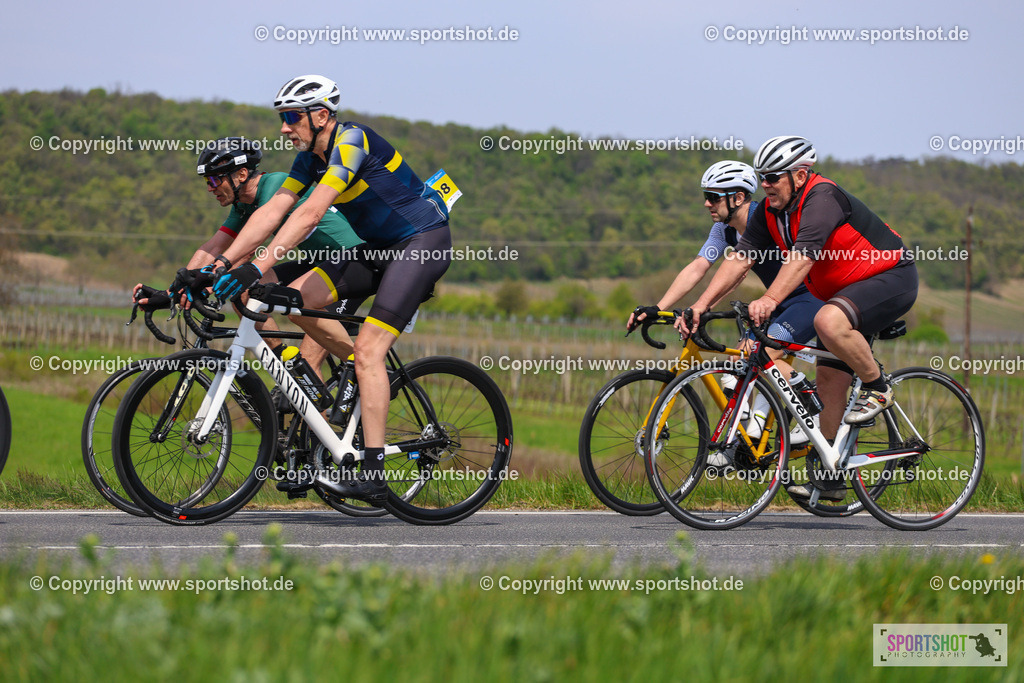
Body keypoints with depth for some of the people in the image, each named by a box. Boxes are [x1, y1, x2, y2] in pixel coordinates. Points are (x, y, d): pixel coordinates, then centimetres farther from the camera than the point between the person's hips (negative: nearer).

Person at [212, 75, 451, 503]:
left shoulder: (351, 140, -22)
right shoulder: (312, 155, 5)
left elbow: (310, 214, -31)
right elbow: (273, 210, 2)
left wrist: (257, 268, -36)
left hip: (424, 242, -9)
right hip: (382, 246, 9)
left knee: (368, 350, -18)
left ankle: (372, 476, -18)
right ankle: (373, 377, 9)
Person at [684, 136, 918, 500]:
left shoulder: (822, 198, -25)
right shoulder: (770, 211, -1)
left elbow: (803, 255, -38)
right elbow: (740, 258, -6)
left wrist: (769, 300, -50)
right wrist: (701, 305, -17)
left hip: (892, 279, -9)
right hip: (845, 291, 9)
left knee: (828, 321, -35)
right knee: (829, 379, 4)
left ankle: (877, 388, -13)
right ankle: (829, 477, 11)